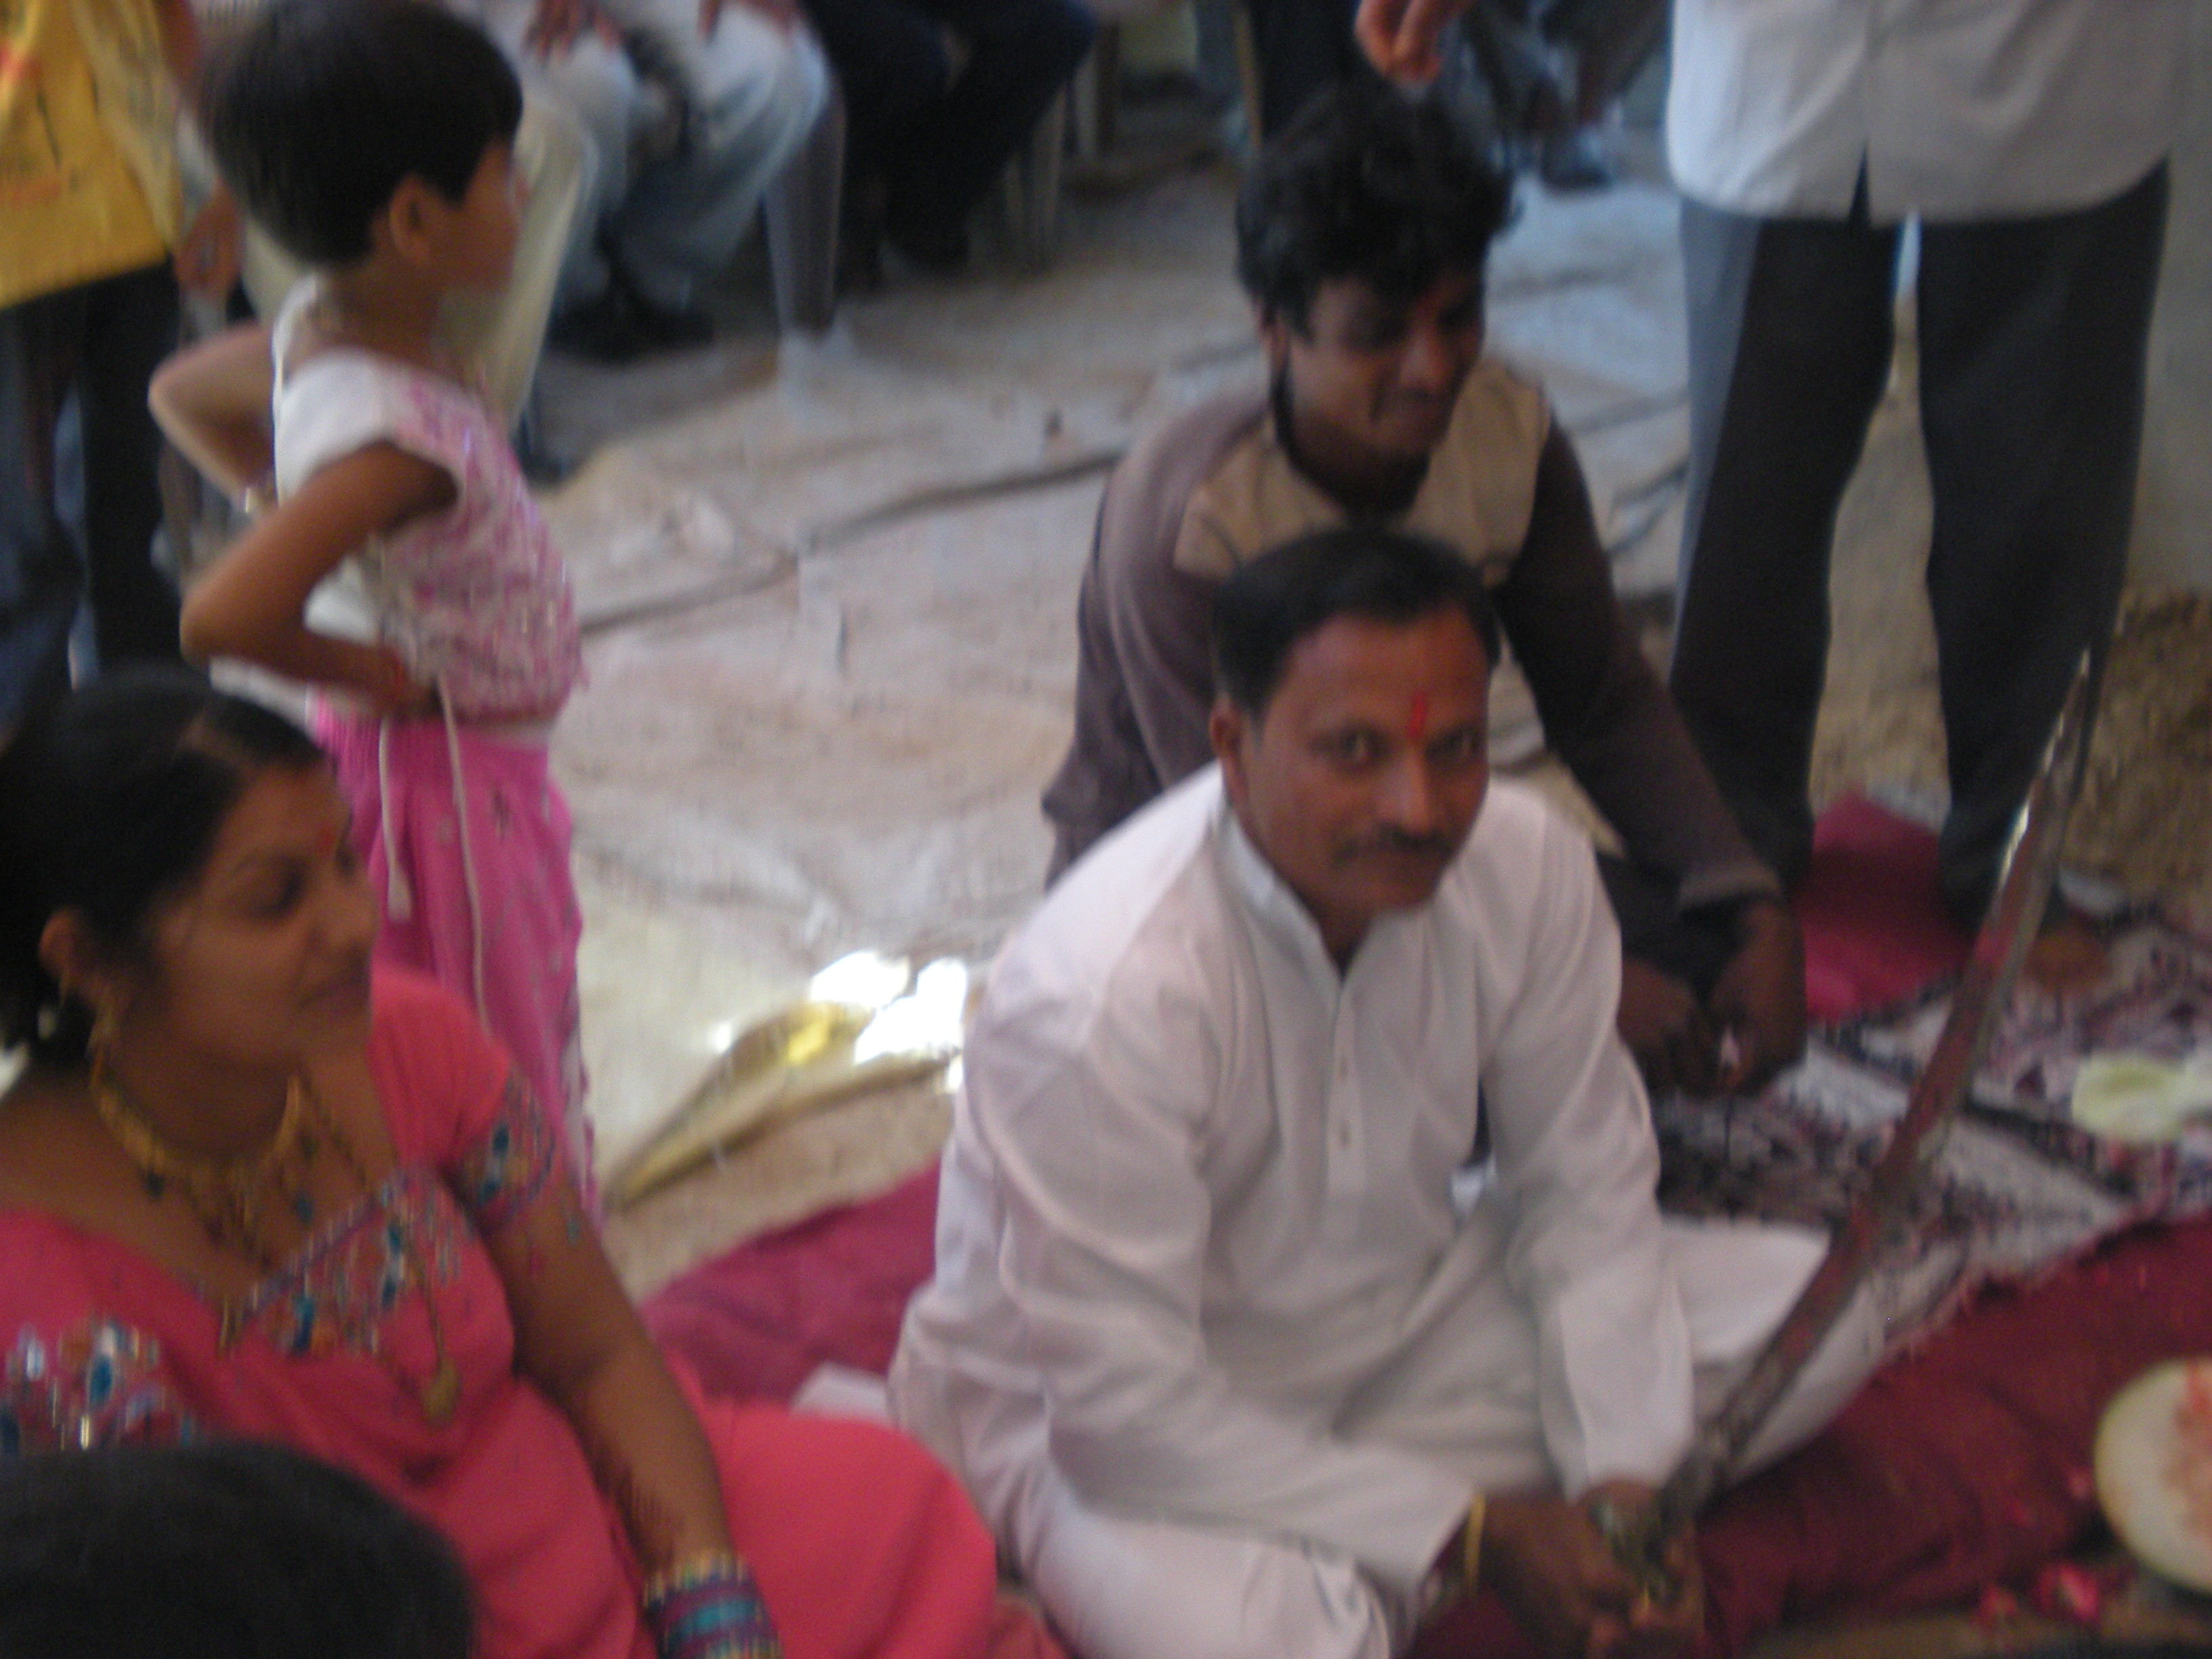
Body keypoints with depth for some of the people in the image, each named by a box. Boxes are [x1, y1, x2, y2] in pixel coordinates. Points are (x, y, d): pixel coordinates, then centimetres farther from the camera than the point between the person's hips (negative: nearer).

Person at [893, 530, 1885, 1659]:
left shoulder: (1528, 865, -16)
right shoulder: (1104, 999, -34)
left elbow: (1585, 1192, -3)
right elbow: (1122, 1406, -28)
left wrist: (1623, 1481, -17)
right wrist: (1472, 1533, -26)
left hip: (1405, 1311, 7)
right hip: (1097, 1408, -6)